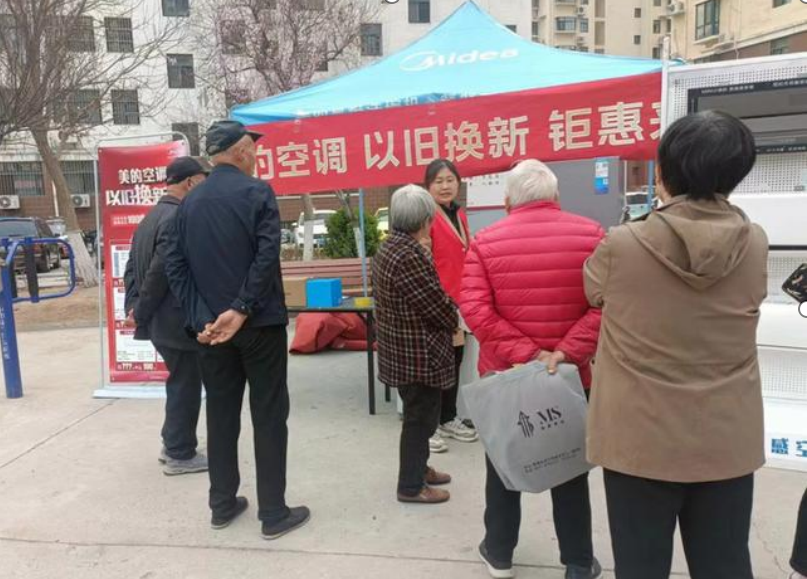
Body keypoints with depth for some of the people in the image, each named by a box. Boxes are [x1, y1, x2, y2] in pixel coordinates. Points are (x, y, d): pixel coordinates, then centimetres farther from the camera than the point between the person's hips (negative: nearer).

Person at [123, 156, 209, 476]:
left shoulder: (151, 217, 13)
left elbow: (132, 266, 13)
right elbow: (159, 271, -23)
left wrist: (134, 306, 7)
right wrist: (141, 312, -13)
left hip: (159, 319, 10)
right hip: (176, 319, -10)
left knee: (180, 381, 21)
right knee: (185, 384, 3)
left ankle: (172, 444, 32)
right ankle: (180, 455, 14)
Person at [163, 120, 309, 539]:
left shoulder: (190, 202, 9)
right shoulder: (257, 192, -7)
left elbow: (175, 265, 3)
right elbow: (266, 256, -19)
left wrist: (201, 317, -2)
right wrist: (242, 309, -16)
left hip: (211, 325, 5)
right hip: (259, 323, -5)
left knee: (220, 413, 14)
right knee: (269, 415, 3)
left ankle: (222, 504, 25)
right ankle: (274, 513, 10)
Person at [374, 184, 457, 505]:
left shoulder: (389, 246, 7)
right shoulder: (411, 257, -25)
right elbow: (439, 307, -21)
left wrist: (425, 252, 11)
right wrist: (455, 318, -2)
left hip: (402, 349, 10)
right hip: (417, 354, -10)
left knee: (419, 414, 24)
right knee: (420, 417, 5)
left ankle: (418, 468, 40)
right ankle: (411, 486, 19)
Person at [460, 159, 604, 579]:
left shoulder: (485, 241, -6)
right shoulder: (591, 235, -4)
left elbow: (474, 309, -17)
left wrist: (523, 352, -17)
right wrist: (568, 352, -18)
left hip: (503, 371, 0)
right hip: (570, 372, 0)